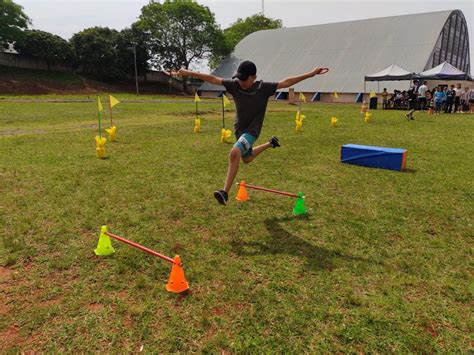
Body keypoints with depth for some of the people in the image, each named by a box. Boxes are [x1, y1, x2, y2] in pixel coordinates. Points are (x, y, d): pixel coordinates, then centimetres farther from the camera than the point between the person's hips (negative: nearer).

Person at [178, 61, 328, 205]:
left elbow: (286, 82, -15)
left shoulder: (264, 88, -17)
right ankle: (270, 143, 51)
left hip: (252, 130, -6)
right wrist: (190, 73, -5)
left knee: (234, 153, -30)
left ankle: (225, 192, -25)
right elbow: (213, 79, -7)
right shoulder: (234, 85, -10)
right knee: (247, 159, 26)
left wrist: (311, 74, -18)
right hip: (239, 128, 6)